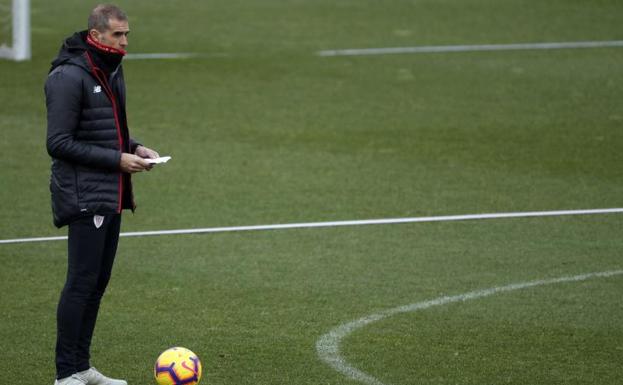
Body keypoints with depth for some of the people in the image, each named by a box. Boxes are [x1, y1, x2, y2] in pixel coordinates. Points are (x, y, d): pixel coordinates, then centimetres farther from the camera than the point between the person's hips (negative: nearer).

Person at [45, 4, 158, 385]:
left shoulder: (112, 71, 13)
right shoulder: (69, 77, -16)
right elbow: (60, 143, -18)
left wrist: (135, 148, 5)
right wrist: (117, 160, -18)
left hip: (111, 196, 9)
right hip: (85, 196, -9)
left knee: (98, 282, 12)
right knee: (82, 282, -8)